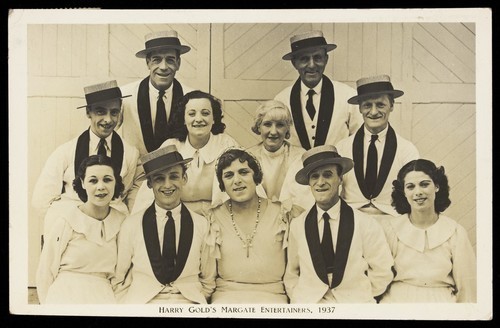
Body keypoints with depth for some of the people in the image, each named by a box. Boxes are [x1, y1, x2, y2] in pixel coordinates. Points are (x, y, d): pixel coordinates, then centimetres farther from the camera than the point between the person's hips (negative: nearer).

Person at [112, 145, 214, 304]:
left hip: (188, 302, 1)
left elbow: (207, 281, 10)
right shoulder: (130, 225, 0)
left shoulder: (202, 225, 2)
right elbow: (119, 281, 8)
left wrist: (196, 301, -3)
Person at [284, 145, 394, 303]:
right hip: (308, 303, 1)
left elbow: (382, 273, 3)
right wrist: (299, 299, -1)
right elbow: (291, 274, 11)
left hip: (354, 304, -1)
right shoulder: (297, 225, 3)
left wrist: (358, 297, 2)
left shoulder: (366, 224, -3)